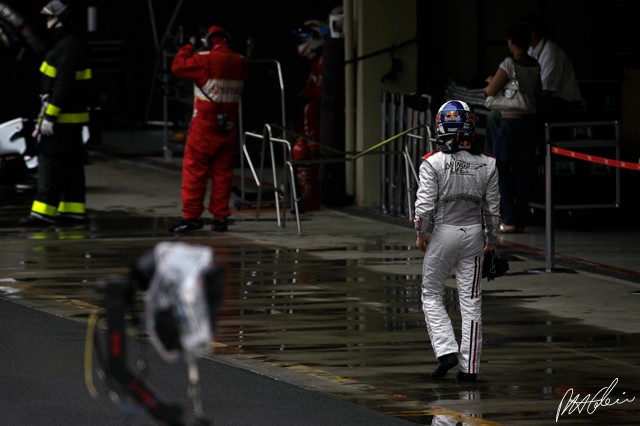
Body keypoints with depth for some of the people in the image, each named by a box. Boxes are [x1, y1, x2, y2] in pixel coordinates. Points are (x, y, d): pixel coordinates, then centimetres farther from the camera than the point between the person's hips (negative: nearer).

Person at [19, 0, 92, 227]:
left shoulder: (69, 47, -18)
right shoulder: (72, 44, 17)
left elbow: (63, 86, -23)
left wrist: (50, 116, -24)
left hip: (63, 117, -11)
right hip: (71, 117, 11)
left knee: (50, 162, -11)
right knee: (71, 164, 12)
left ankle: (43, 212, -13)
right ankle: (74, 210, 16)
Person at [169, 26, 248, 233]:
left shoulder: (205, 60, -13)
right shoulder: (240, 62, 4)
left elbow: (178, 66, -9)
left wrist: (189, 47, 6)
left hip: (205, 125, -5)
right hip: (229, 126, 5)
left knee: (194, 170, -1)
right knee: (222, 171, 9)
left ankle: (191, 215, -6)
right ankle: (221, 217, 9)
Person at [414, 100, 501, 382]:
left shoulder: (433, 163, -12)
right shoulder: (486, 164, -2)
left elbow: (425, 205, -12)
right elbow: (493, 207, 4)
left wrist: (421, 234, 4)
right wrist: (491, 239, 17)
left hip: (443, 232, -3)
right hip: (474, 232, 3)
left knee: (431, 295, 13)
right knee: (471, 301, 7)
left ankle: (446, 350, -3)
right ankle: (469, 366, 8)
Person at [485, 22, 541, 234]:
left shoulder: (510, 64, -15)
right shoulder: (535, 65, 5)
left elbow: (490, 91, -13)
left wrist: (492, 82, 7)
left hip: (510, 123, -6)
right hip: (530, 121, 6)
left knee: (502, 170, 3)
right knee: (524, 172, 10)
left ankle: (510, 220, -2)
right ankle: (521, 220, 10)